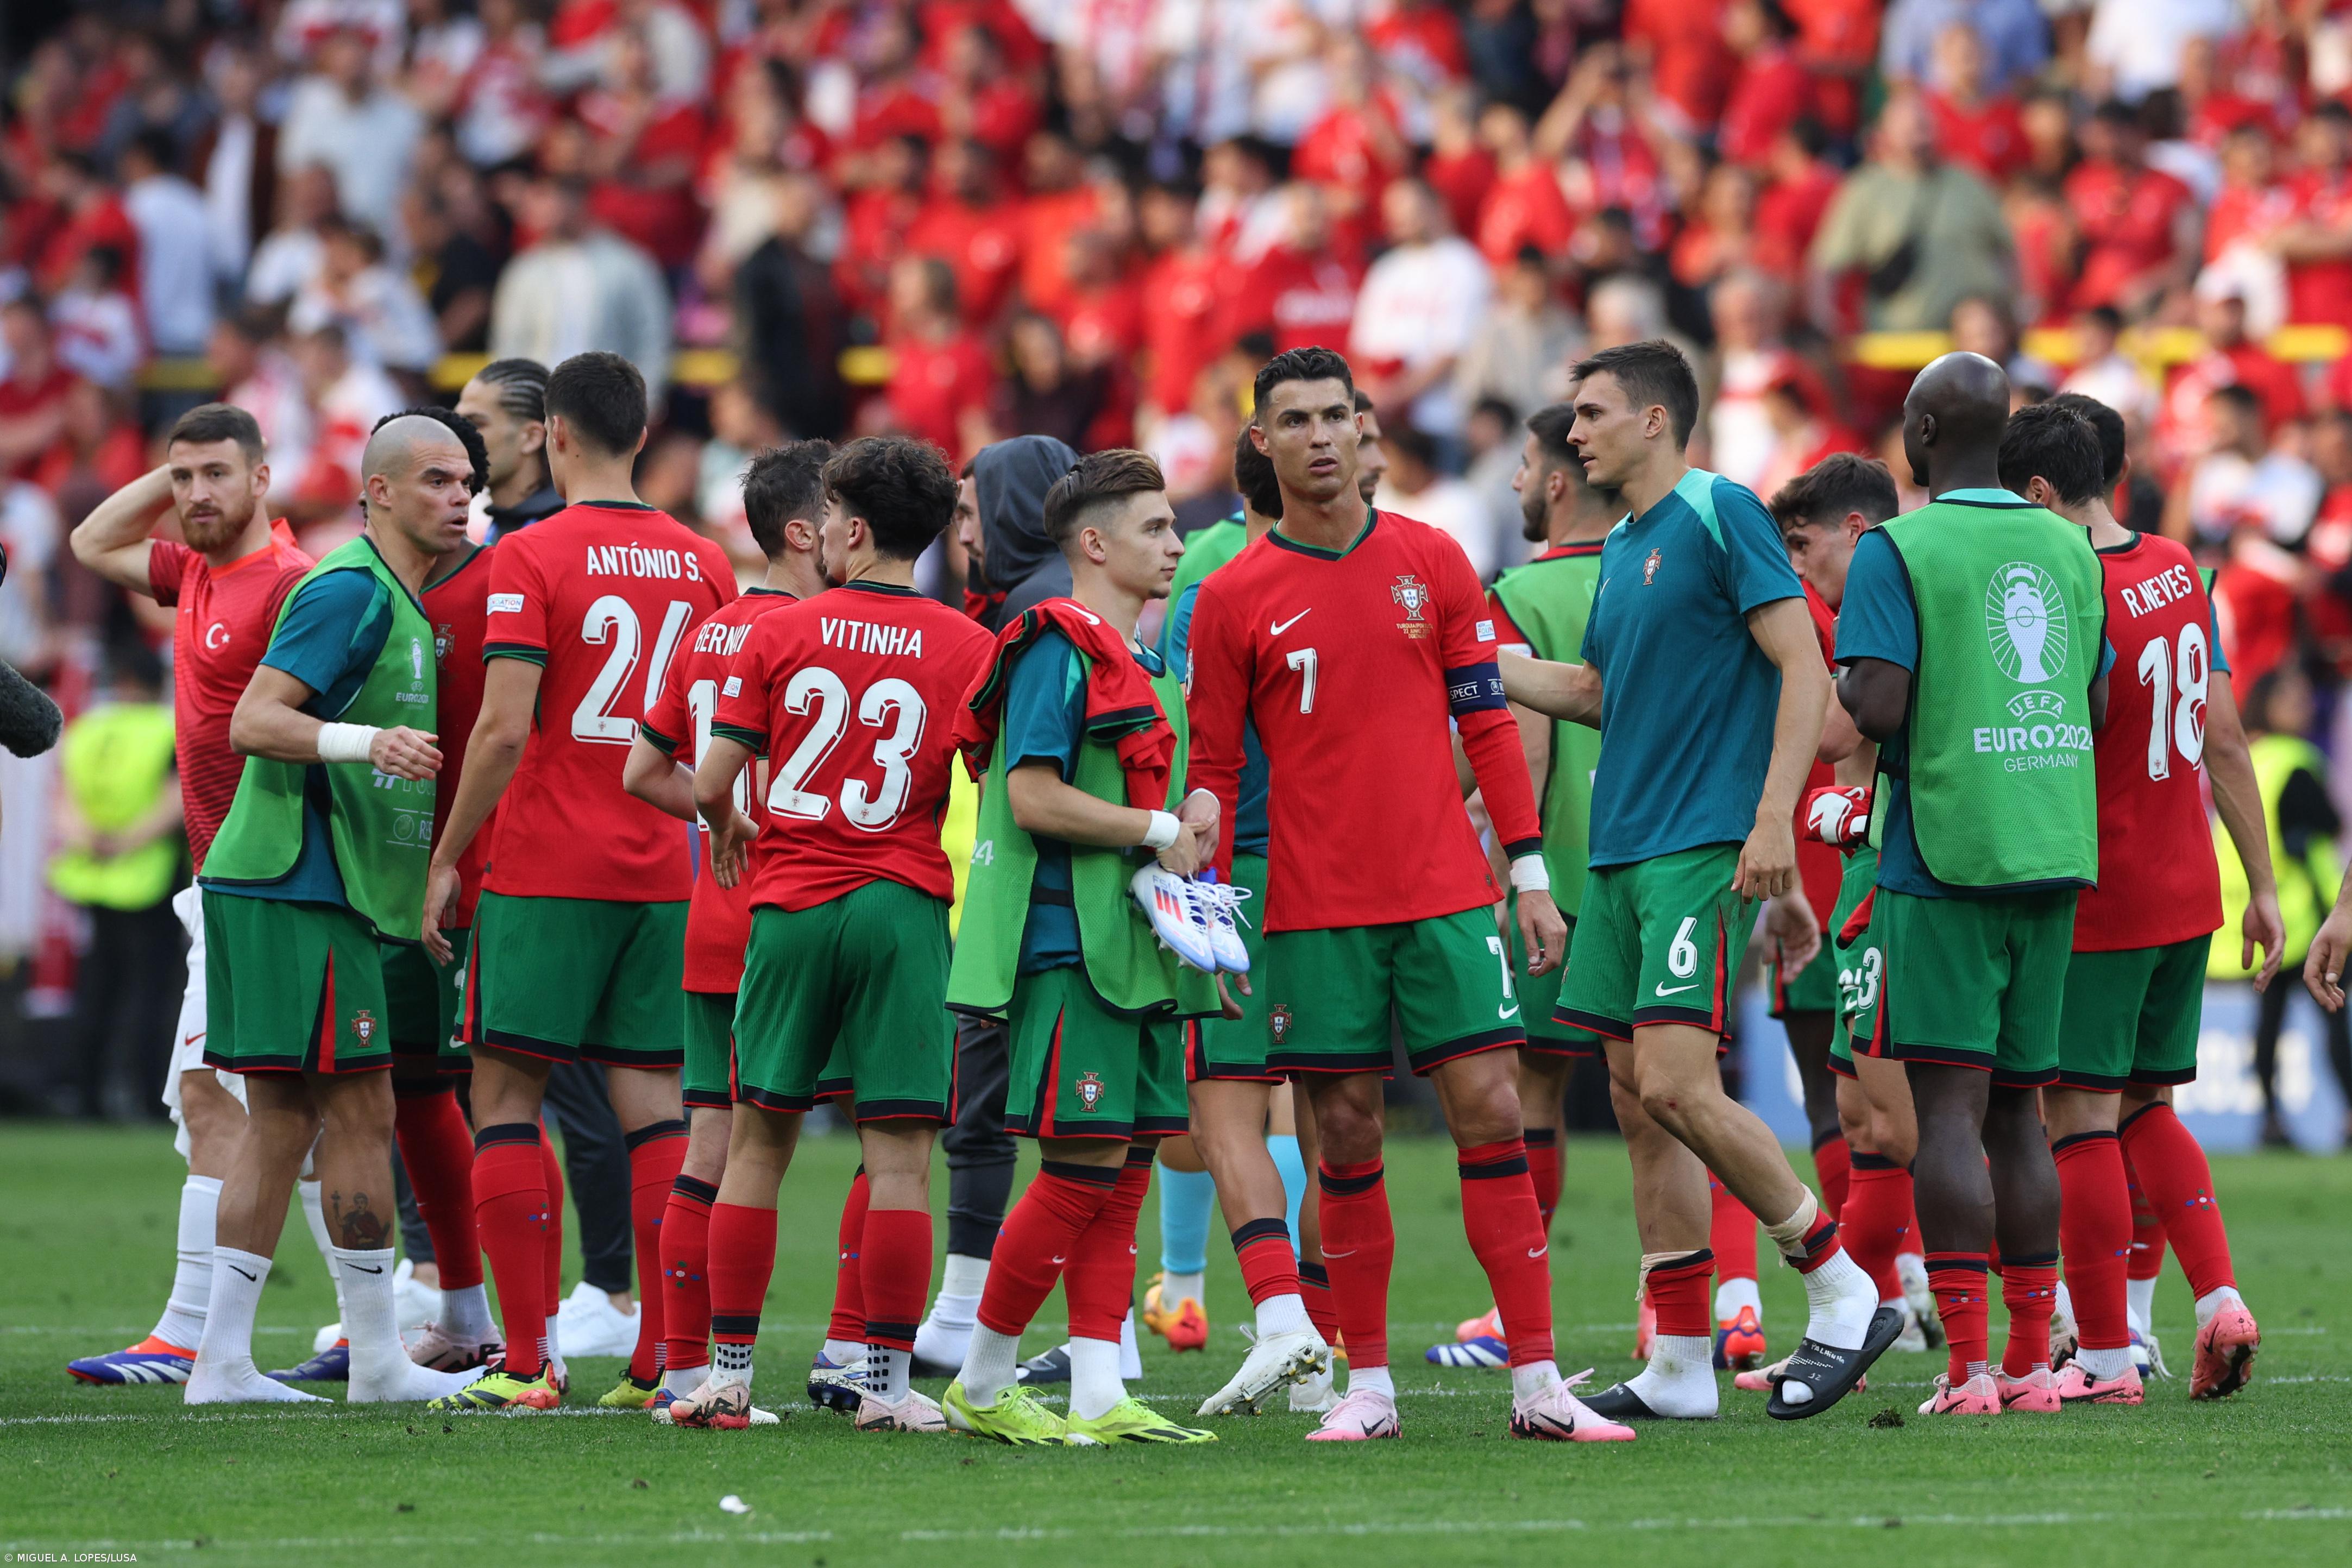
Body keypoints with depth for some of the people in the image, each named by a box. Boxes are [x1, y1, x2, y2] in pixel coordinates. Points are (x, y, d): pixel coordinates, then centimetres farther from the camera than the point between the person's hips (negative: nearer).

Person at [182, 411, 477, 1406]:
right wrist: (367, 742, -32)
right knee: (361, 1110, -6)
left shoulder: (404, 602, 18)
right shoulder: (351, 590, -12)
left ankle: (222, 1359, 8)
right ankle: (377, 1360, 0)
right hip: (300, 885, -10)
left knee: (284, 1119, 8)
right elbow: (251, 723, -19)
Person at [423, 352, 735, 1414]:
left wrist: (447, 857, -6)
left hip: (544, 874, -5)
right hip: (664, 877, 5)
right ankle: (663, 1358, 2)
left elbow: (503, 729, -14)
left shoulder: (529, 559, -8)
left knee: (505, 1095, 1)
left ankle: (525, 1363, -5)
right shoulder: (704, 565, 8)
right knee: (652, 1099, 6)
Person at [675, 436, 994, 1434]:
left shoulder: (778, 635, 0)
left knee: (756, 1145, 9)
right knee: (899, 1157, 0)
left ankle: (727, 1373, 9)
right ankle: (888, 1383, -3)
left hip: (791, 906, 1)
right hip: (905, 905, -1)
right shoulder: (968, 649, 0)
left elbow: (710, 782, 1)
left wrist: (727, 828, 23)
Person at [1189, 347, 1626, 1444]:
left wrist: (1529, 874, 5)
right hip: (1316, 910, -1)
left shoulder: (1432, 563, 6)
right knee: (1346, 1137, 1)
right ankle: (1368, 1386, 10)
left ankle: (1536, 1383, -4)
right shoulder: (1235, 600, 2)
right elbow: (1214, 768, 6)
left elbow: (1486, 725, 9)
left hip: (1445, 895, 1)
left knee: (1491, 1114, -5)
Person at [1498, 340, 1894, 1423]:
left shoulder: (1721, 514, -8)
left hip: (1701, 846, -9)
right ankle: (1680, 1365, 9)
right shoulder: (1623, 547, 17)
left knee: (1674, 1084, -17)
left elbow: (1805, 669, -13)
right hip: (1619, 850, 9)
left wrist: (1773, 818, -20)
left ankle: (1844, 1293, -4)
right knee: (1637, 1101, 6)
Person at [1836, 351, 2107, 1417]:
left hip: (1945, 855, -6)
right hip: (2053, 851, 6)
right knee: (2016, 1108, 11)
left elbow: (1879, 709, -15)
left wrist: (1840, 685, 6)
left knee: (1948, 1105, -7)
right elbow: (2096, 708, 14)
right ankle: (2033, 1361, 11)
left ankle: (1968, 1366, -13)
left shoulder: (1896, 551, -7)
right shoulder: (2068, 548, 11)